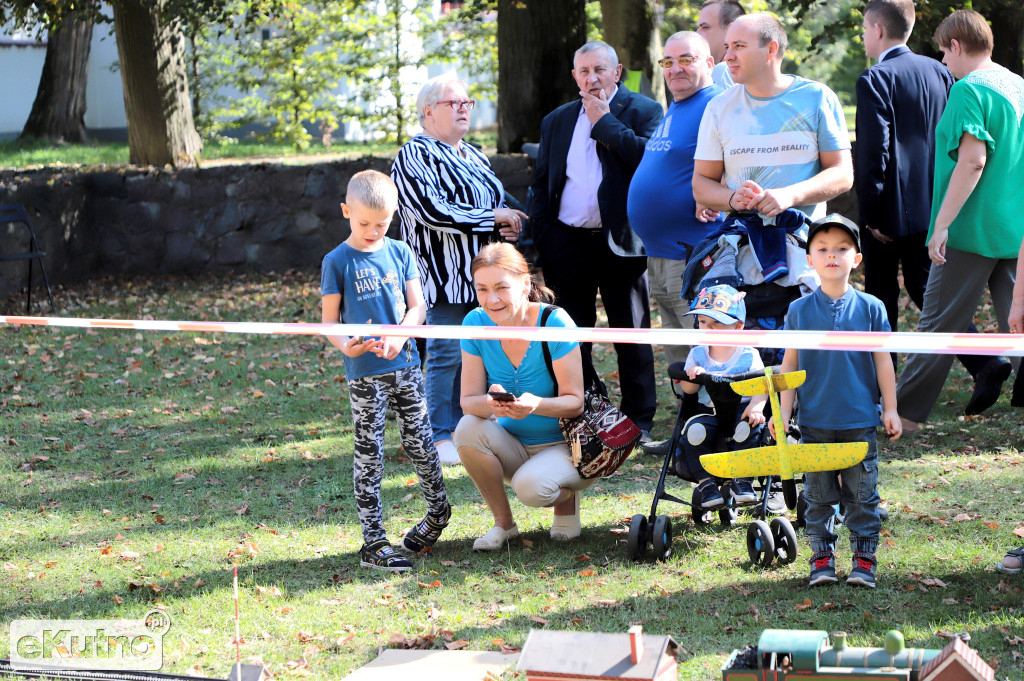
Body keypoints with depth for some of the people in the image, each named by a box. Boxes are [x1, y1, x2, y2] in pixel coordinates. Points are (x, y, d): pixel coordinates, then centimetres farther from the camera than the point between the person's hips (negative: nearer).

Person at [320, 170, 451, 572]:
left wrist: (399, 336, -15)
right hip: (364, 372, -3)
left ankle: (438, 510, 35)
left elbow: (417, 305, 4)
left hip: (405, 362, 3)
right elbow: (329, 320, -3)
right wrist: (345, 345, -24)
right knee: (369, 452, -1)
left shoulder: (399, 253, 6)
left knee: (419, 440, 11)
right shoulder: (337, 262, -3)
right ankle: (373, 542, 1)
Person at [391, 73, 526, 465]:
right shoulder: (414, 156, -8)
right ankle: (441, 438, 0)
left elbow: (500, 202, 30)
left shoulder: (474, 156, 19)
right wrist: (493, 217, -17)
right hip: (444, 279, -8)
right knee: (446, 355, -6)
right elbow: (431, 211, -21)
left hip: (480, 276, 8)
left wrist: (507, 227, 5)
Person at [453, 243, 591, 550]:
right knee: (468, 429, -26)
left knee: (530, 486, -33)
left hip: (563, 446, -4)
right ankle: (503, 522, -6)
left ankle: (567, 496, 5)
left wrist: (535, 404, -38)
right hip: (512, 447, 4)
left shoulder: (554, 322, -20)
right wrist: (490, 403, -34)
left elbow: (575, 402, -17)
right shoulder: (476, 323, -9)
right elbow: (468, 400, -9)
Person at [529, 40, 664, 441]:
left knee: (631, 335, 4)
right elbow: (541, 183, 16)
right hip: (568, 242, 4)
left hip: (620, 242, -4)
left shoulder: (643, 111, 1)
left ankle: (638, 421, 12)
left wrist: (603, 121, -12)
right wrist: (541, 240, 5)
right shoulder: (557, 121, 15)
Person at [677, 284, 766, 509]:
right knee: (695, 430, -29)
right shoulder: (697, 354, 10)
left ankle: (741, 481, -19)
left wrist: (756, 407, -27)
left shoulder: (748, 355, 1)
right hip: (708, 413, 2)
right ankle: (706, 482, -18)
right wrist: (693, 377, -18)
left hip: (741, 409, -2)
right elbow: (687, 389, 6)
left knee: (748, 426, -34)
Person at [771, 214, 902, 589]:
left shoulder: (870, 307, 0)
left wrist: (891, 409, 2)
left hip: (860, 420, -1)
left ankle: (864, 558, 12)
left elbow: (883, 361, 3)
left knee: (862, 494, 4)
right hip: (815, 420, 1)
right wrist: (784, 411, 1)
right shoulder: (799, 310, 1)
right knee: (818, 494, 7)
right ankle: (822, 557, 15)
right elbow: (789, 362, 5)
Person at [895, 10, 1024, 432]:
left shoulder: (969, 90, -13)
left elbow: (973, 161, -22)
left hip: (972, 228, -7)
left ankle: (906, 412, 10)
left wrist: (942, 225, -22)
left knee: (939, 325, 2)